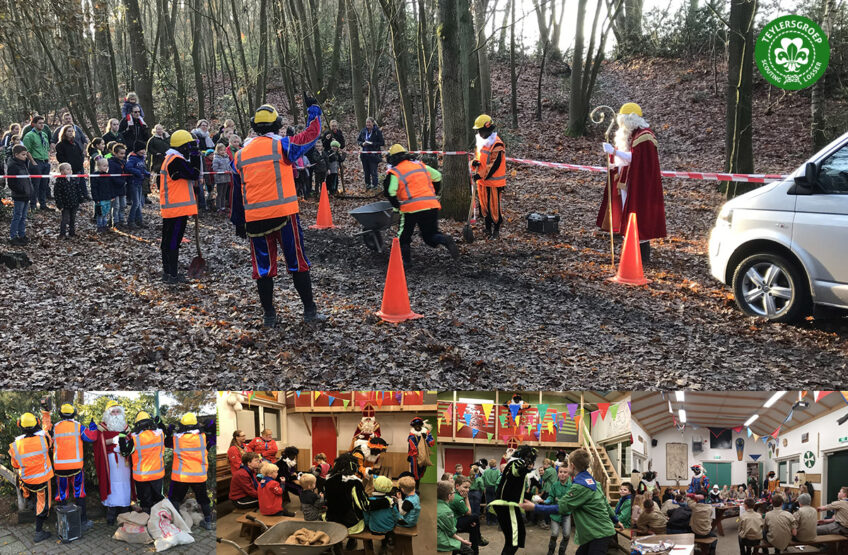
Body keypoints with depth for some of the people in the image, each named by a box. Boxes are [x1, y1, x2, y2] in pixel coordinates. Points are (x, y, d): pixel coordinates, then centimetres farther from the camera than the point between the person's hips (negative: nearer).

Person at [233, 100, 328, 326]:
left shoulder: (241, 154, 9)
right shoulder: (281, 146, -4)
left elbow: (238, 188, 17)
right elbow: (312, 133, 4)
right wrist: (313, 108, 17)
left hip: (255, 218, 3)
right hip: (284, 214, -3)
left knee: (263, 266, 10)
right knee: (297, 263, 8)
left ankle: (269, 316, 13)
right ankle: (309, 310, 13)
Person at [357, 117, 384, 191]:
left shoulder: (377, 131, -8)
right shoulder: (363, 131, 4)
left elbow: (382, 143, -9)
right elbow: (358, 140, 14)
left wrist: (372, 143, -19)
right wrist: (362, 144, -8)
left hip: (374, 154, -5)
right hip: (364, 154, 5)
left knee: (373, 171, -4)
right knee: (366, 171, 12)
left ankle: (375, 185, 7)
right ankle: (367, 184, 26)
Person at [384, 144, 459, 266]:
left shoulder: (394, 172, 2)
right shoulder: (420, 165, 18)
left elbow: (390, 191, -11)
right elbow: (437, 176, 24)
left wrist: (397, 205, 3)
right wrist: (435, 194, 31)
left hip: (411, 208, -4)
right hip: (432, 205, 4)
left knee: (404, 236, 16)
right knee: (431, 235, 13)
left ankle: (406, 260, 10)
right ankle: (445, 240, -15)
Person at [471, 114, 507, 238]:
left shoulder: (497, 144, -17)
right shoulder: (481, 141, 11)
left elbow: (494, 165, -21)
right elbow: (478, 156, 20)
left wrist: (480, 175, -22)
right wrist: (474, 162, -4)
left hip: (494, 181, -8)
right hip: (482, 181, 8)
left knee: (494, 206, -2)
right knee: (484, 205, 14)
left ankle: (497, 229, 10)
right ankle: (488, 227, 27)